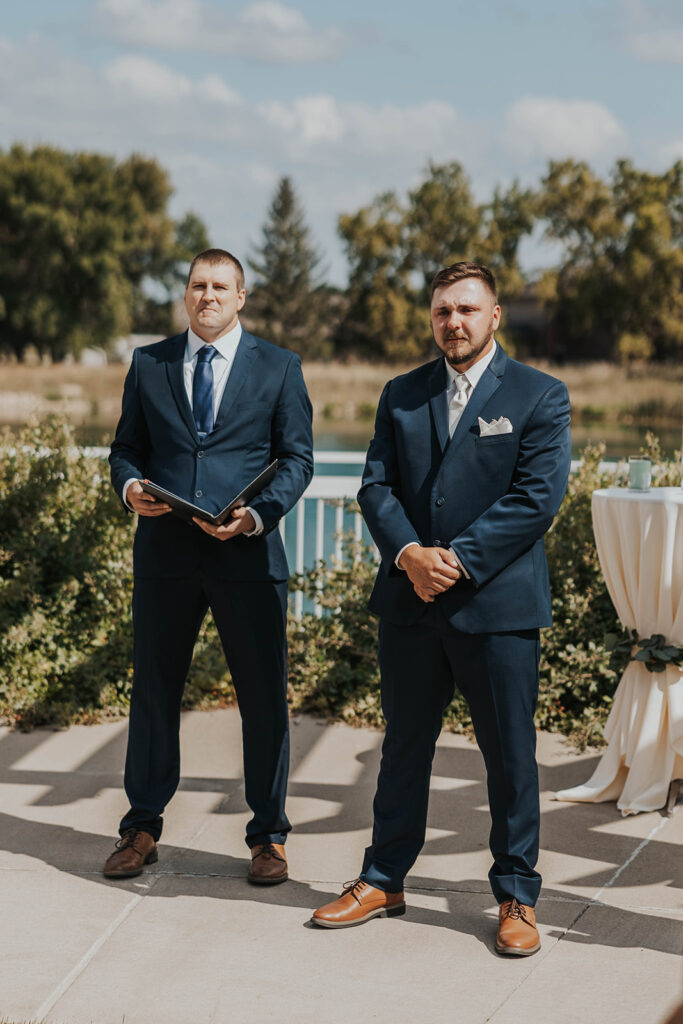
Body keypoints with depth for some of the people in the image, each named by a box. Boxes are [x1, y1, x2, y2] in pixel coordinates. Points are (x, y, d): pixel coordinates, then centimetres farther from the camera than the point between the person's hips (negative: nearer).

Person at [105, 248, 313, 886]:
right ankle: (141, 830, 21)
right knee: (153, 690, 8)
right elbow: (125, 446, 13)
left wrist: (257, 515, -13)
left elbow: (297, 458, 3)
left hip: (247, 553, -1)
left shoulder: (278, 368, 6)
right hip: (164, 552, 2)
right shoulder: (148, 364, 11)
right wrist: (129, 486, -10)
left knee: (265, 697, 2)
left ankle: (267, 837, 15)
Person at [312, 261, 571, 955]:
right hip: (411, 601, 4)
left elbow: (538, 496, -10)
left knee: (510, 754, 3)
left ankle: (516, 896, 15)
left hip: (497, 602, -4)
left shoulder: (539, 396, -1)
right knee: (404, 744, 13)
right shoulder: (402, 396, 12)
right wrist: (409, 553, -13)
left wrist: (458, 559, -16)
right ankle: (384, 880, 25)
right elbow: (376, 486, 6)